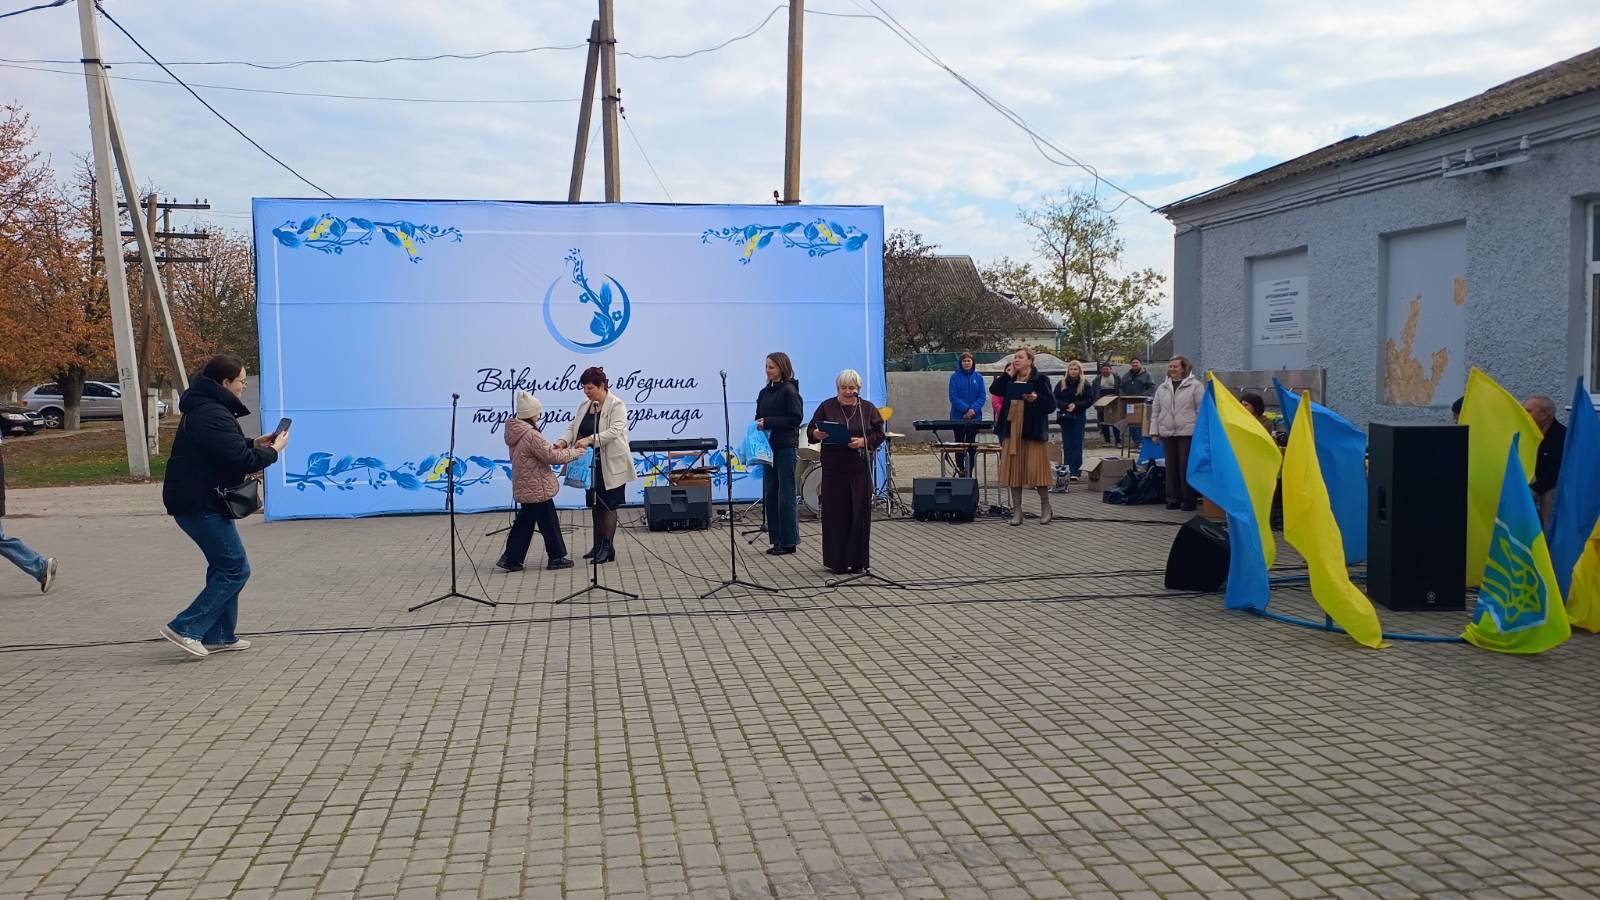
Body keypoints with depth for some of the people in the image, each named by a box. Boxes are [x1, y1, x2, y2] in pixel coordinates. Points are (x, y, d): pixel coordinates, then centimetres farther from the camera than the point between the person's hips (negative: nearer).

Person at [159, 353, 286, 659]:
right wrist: (273, 451, -8)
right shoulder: (213, 415, -21)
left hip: (197, 500, 11)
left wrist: (254, 443, 13)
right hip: (200, 504, -11)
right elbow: (242, 461, -24)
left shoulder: (205, 408, 14)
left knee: (224, 566, 17)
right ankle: (185, 628, -6)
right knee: (235, 568, -7)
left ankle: (219, 636, 22)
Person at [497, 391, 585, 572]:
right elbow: (552, 456, -19)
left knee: (525, 521, 14)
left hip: (525, 487, 9)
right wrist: (573, 453, -7)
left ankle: (510, 559, 13)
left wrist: (552, 448, 12)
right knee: (549, 522, 4)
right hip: (537, 488, -9)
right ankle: (556, 557, 15)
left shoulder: (515, 432, 7)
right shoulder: (531, 435, -23)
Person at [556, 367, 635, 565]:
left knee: (608, 506, -2)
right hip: (591, 465, 7)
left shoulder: (616, 405, -12)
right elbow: (573, 426, 7)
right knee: (595, 505, 12)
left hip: (611, 465, -7)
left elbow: (614, 431, -24)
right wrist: (564, 440, -14)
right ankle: (598, 546, 21)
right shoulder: (584, 405, 10)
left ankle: (608, 548, 3)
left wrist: (590, 439, -33)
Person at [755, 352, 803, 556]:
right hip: (769, 447, 7)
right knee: (770, 493, 7)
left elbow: (795, 418, -14)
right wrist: (758, 425, -2)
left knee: (786, 495, -4)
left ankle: (789, 542, 3)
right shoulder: (764, 393, 14)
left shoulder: (789, 390, -7)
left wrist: (768, 422, -16)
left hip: (786, 448, -7)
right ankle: (777, 540, 14)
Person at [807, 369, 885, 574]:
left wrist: (863, 441, -13)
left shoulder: (868, 408, 7)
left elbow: (879, 434, 5)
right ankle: (836, 561, 7)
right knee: (835, 512, 0)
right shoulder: (827, 407, 5)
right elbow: (810, 430, 5)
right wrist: (817, 434, -17)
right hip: (834, 467, -1)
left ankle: (858, 560, 11)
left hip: (860, 467, 1)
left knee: (860, 512, 2)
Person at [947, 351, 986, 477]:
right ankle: (960, 473, 7)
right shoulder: (955, 377, -1)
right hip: (958, 417, -2)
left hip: (975, 417, 2)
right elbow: (953, 396, -8)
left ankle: (969, 473, 10)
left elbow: (982, 396, 0)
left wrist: (973, 409, -16)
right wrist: (966, 409, -19)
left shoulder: (978, 377, 6)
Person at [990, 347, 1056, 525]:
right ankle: (1016, 510, 10)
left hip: (1033, 432, -5)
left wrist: (1036, 398, -22)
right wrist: (1010, 374, -2)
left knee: (1036, 469, -5)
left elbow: (1051, 404, -5)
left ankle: (1046, 507, 11)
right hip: (1012, 432, 5)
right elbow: (994, 390, -2)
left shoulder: (1040, 379, -1)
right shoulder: (1010, 380, 13)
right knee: (1013, 470, 4)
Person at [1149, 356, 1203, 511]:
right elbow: (1155, 411, 17)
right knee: (1171, 467, 8)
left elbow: (1201, 410, -3)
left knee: (1187, 467, -4)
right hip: (1167, 433, 5)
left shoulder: (1195, 386, -1)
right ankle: (1173, 499, 16)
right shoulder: (1162, 388, 13)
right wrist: (1154, 431, 11)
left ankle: (1189, 499, 5)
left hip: (1188, 433, -5)